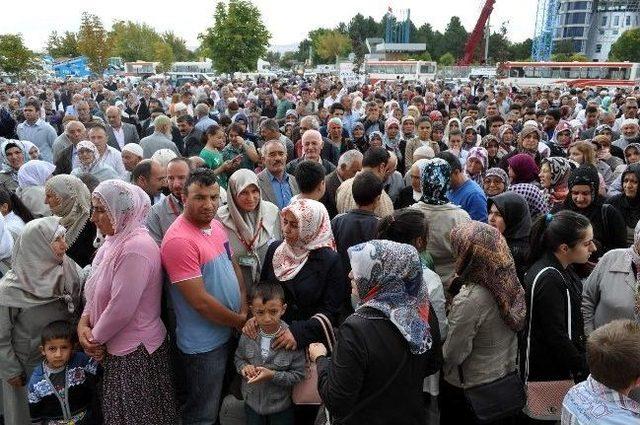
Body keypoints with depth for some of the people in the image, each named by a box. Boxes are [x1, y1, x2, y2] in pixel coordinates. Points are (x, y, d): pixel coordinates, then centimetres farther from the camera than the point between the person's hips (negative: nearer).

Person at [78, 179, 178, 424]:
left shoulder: (136, 248, -25)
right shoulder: (115, 241, 6)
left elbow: (121, 309, -25)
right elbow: (97, 290, 12)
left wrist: (94, 338, -10)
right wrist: (84, 323, -3)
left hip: (137, 351, -9)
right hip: (116, 347, 9)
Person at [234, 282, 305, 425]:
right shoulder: (248, 335, -13)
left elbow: (298, 375, -19)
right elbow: (239, 358, 5)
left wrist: (273, 375, -30)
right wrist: (243, 367, -16)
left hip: (281, 404, -3)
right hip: (252, 401, 3)